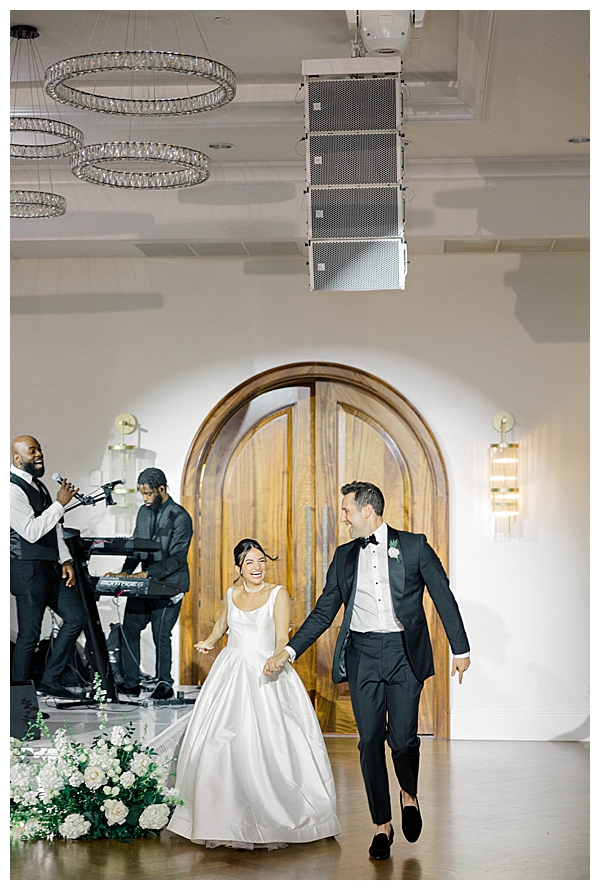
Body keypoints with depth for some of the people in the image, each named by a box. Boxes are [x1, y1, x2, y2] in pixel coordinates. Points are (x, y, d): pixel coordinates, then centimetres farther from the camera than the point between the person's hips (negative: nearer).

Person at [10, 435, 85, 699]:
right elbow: (31, 531, -21)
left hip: (52, 567, 9)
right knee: (29, 635, -3)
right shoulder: (13, 489, -14)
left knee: (76, 617, 6)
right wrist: (60, 504, -16)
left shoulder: (38, 486, 17)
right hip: (28, 570, -9)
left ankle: (50, 681, 14)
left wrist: (66, 560, 11)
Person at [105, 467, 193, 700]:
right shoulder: (144, 512, 12)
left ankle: (164, 684, 10)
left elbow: (177, 559, -16)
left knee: (161, 634, -6)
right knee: (129, 629, 3)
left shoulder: (180, 517, -11)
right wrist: (125, 572, -4)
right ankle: (130, 683, 12)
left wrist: (146, 574, -25)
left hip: (169, 585, -7)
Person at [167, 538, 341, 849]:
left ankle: (271, 817, -1)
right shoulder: (231, 594, 11)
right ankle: (227, 819, 9)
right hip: (230, 674, 4)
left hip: (265, 674, -4)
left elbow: (282, 637, -11)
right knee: (220, 745, 0)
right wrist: (208, 642, 12)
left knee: (269, 746, -10)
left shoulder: (278, 594, -2)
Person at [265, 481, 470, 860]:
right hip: (363, 655, 3)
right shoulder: (345, 556, 12)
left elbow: (444, 597, 3)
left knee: (403, 739, -7)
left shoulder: (413, 546, 2)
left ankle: (410, 795, 24)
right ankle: (382, 826, 12)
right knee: (370, 742, 1)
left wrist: (461, 649, 0)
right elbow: (323, 612, 14)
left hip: (405, 653, -3)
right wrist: (288, 652, 6)